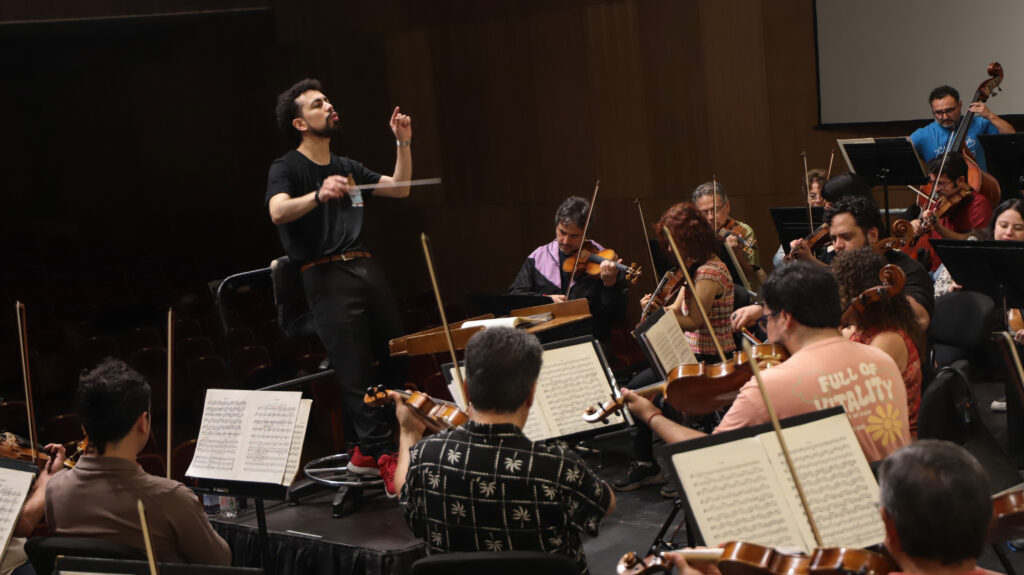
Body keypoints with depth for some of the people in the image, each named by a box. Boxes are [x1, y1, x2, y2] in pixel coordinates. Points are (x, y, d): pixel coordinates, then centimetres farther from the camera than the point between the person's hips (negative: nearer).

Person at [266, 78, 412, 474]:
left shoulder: (346, 167, 23)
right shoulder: (288, 167, 0)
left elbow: (400, 189, 22)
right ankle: (378, 453, -7)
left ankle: (366, 450, 15)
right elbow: (278, 212, -20)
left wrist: (403, 143, 10)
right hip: (326, 275, -7)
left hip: (365, 268, 7)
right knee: (355, 369, -11)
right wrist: (318, 195, -37)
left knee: (395, 357, 4)